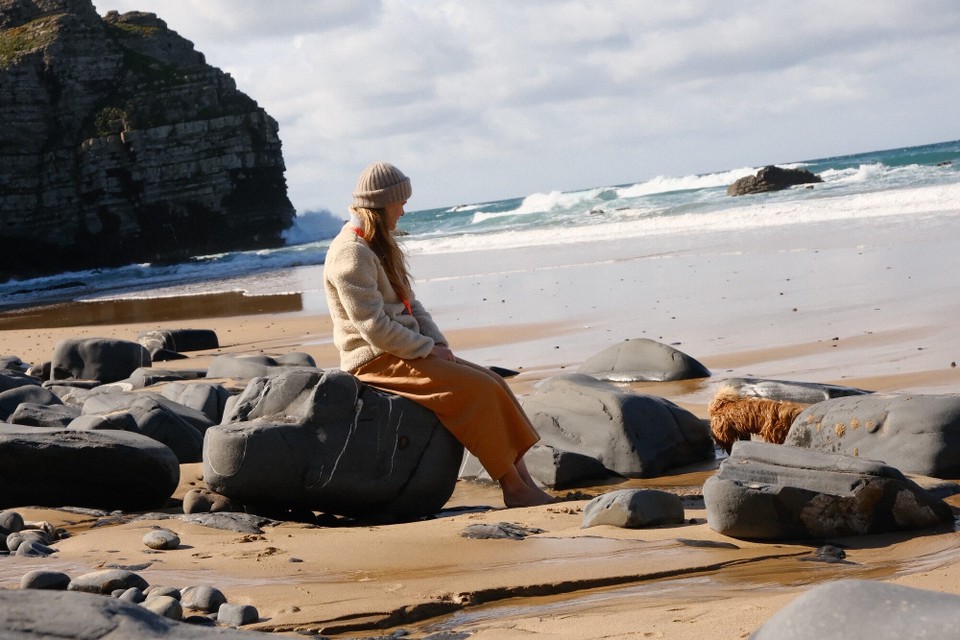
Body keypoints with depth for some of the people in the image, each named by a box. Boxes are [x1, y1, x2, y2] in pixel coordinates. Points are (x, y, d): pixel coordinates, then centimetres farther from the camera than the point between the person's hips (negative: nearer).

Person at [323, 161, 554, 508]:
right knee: (477, 389, -20)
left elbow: (410, 305, 18)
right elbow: (374, 328, -22)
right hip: (377, 362, -10)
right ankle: (514, 488, -14)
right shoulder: (351, 254, -16)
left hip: (407, 352, 10)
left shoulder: (380, 248, 16)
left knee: (491, 383, -3)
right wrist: (429, 350, -14)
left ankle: (522, 476, -8)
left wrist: (439, 344, 3)